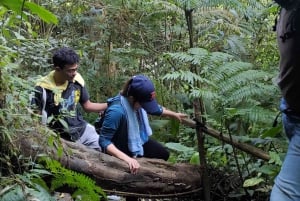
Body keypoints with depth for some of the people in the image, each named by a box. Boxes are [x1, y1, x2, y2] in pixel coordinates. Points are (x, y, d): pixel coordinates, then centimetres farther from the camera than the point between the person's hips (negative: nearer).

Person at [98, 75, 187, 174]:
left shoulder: (138, 100, -17)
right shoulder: (117, 111, -40)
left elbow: (156, 108, 7)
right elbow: (104, 141, -35)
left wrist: (174, 114, 22)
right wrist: (127, 158, -45)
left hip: (139, 139, 8)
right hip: (124, 150, -8)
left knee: (164, 154, 18)